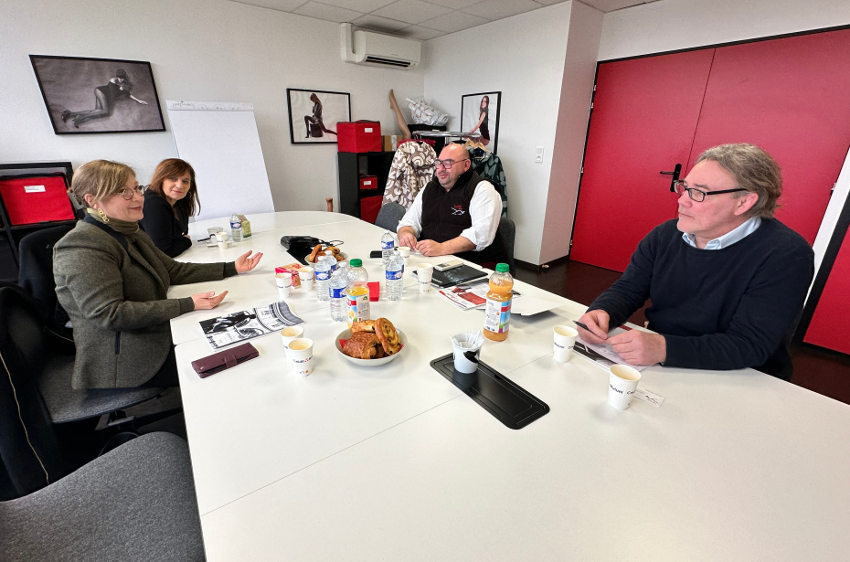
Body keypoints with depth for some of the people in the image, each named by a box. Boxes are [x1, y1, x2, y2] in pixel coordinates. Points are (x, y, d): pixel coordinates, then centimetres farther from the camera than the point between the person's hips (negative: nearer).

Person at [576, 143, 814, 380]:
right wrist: (601, 311, -22)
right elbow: (627, 290, 2)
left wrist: (663, 348, -37)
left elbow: (750, 345, -22)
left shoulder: (786, 255, -16)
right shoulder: (665, 235, -1)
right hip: (657, 369, 5)